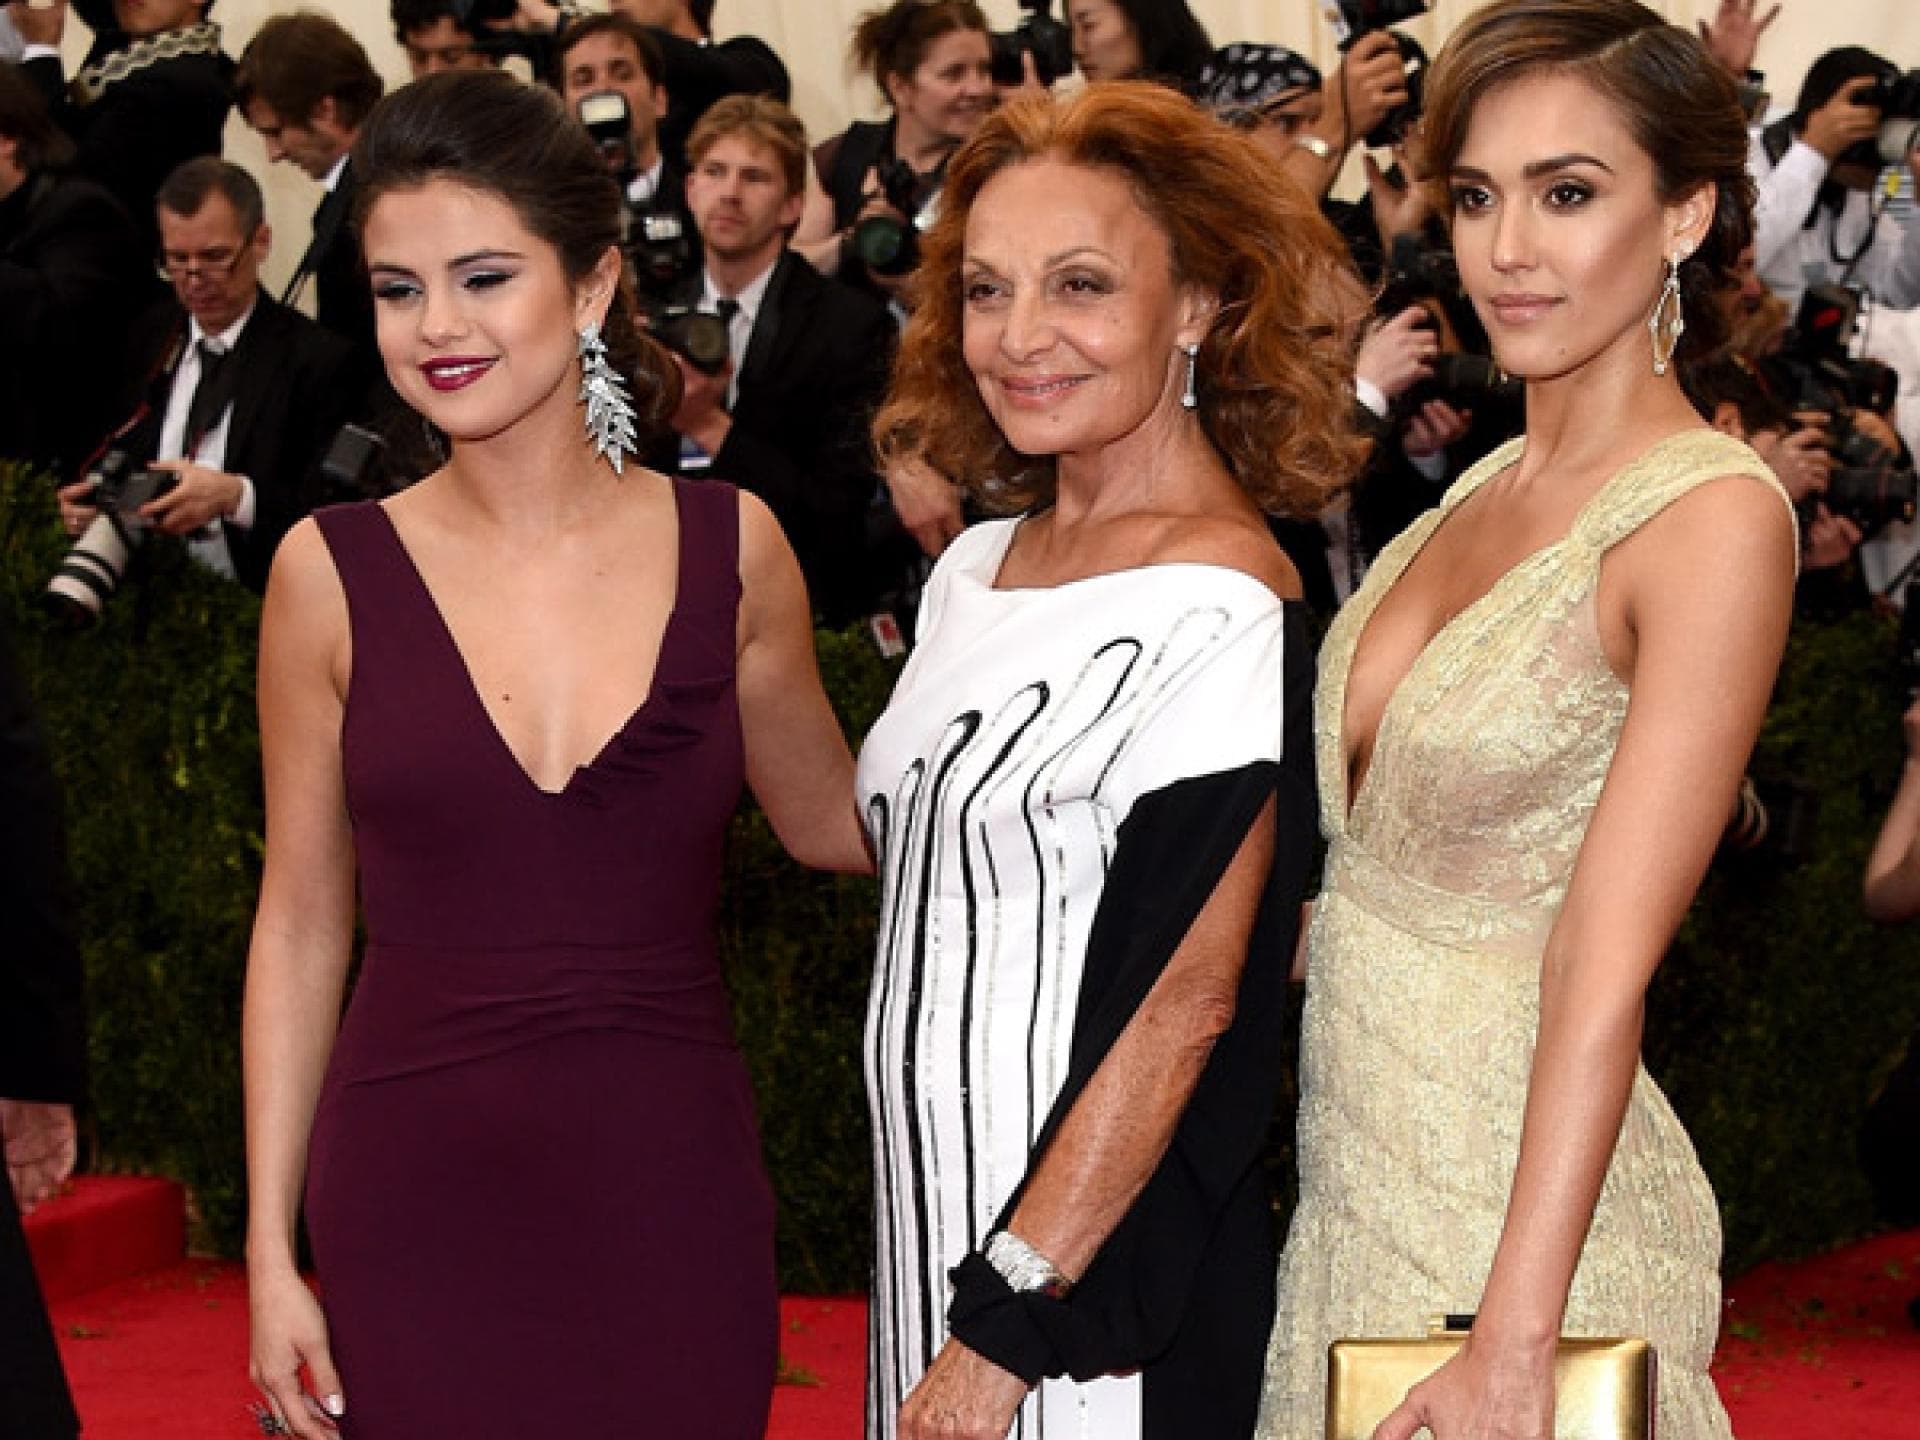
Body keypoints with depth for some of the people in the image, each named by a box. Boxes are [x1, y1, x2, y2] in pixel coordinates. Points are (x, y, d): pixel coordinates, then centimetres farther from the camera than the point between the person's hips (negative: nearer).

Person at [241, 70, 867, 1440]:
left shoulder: (729, 546, 2)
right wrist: (271, 1250, 2)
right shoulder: (336, 572, -1)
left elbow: (833, 819, 15)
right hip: (417, 1208, -1)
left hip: (672, 1201, 1)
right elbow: (301, 927, 4)